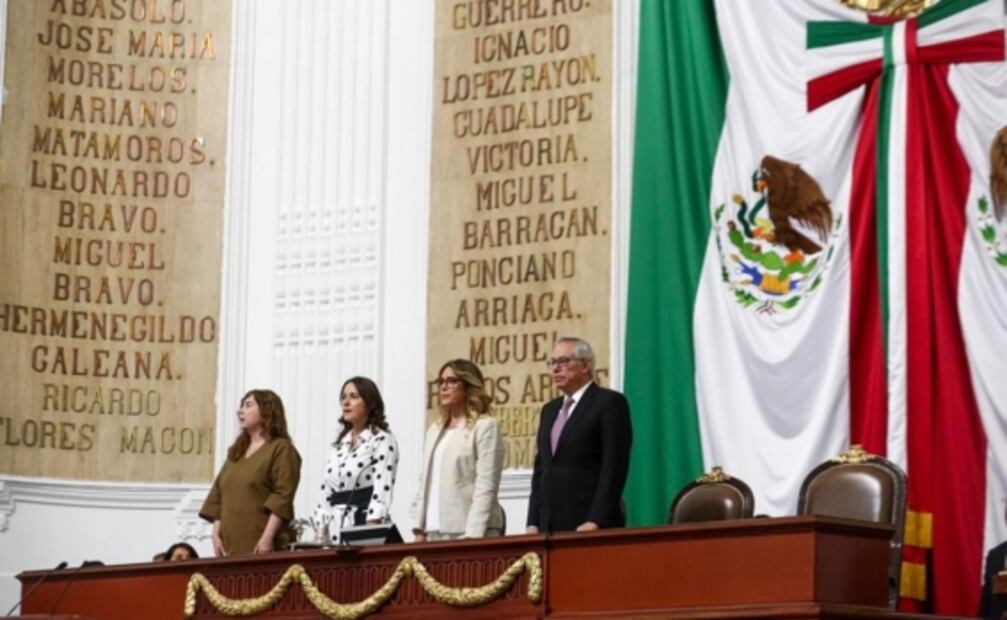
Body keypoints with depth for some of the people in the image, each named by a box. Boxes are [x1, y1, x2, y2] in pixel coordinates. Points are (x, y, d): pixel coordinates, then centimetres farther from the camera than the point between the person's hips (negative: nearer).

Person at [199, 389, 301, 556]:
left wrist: (267, 537, -20)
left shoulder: (281, 449, 0)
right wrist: (216, 534, 6)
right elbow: (218, 496, 18)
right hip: (231, 545, 7)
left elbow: (283, 497, -12)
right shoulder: (236, 452, 23)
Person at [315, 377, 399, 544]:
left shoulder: (382, 441, -4)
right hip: (336, 531, 6)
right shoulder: (338, 446, 17)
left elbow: (381, 494, -14)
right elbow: (326, 494, 16)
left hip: (365, 525, -6)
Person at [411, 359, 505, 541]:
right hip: (435, 532, 6)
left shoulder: (485, 427, -2)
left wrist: (473, 535, -18)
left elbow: (486, 487, -10)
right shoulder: (435, 430, 19)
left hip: (466, 532, -6)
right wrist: (419, 528, 10)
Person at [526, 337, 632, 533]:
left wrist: (596, 521, -19)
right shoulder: (550, 410, 20)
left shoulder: (610, 403, -3)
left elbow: (614, 467, -12)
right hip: (551, 527, 7)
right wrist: (533, 523, 8)